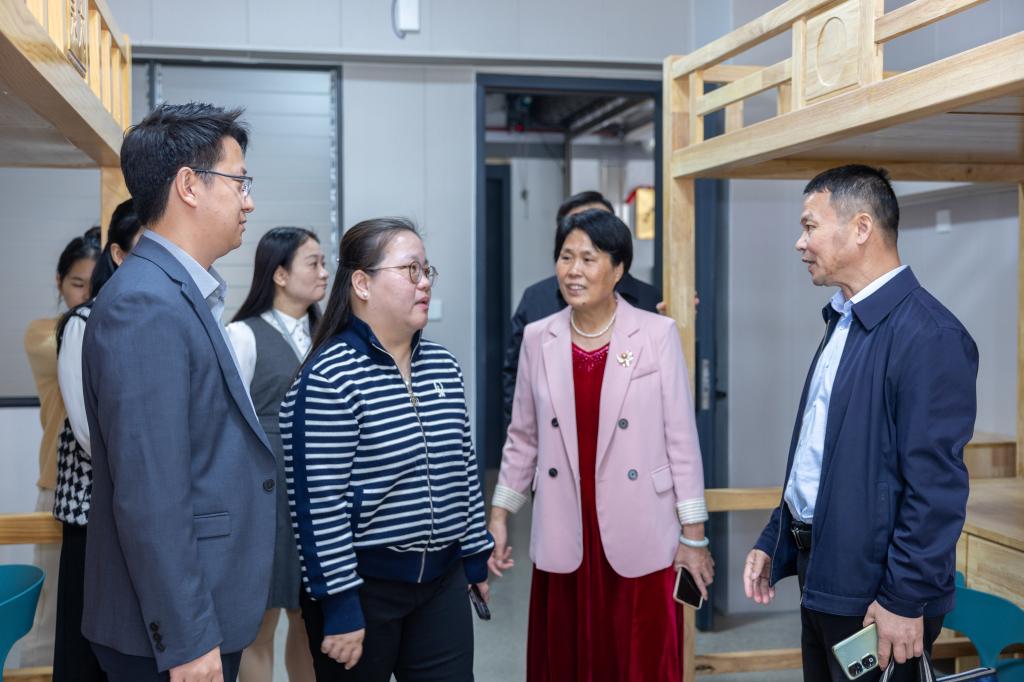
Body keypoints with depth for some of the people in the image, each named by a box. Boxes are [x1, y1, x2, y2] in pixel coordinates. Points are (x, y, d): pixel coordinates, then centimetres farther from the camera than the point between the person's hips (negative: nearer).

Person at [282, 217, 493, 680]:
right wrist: (339, 605, -17)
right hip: (364, 584, -6)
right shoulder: (329, 378, -16)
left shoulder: (443, 367, 6)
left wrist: (476, 556, 14)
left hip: (443, 576, 6)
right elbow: (318, 505, -17)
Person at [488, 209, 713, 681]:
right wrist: (498, 518, 10)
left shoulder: (658, 334, -6)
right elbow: (523, 439, 11)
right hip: (563, 542, 3)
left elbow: (682, 439, -4)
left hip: (639, 540, -2)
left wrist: (693, 535, -3)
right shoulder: (538, 339, 3)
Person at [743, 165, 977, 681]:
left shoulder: (928, 334, -18)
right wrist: (774, 542, 12)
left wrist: (907, 601, -19)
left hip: (874, 596, -8)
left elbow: (937, 487, -21)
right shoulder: (843, 321, 11)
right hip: (822, 580, 9)